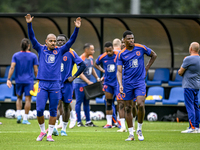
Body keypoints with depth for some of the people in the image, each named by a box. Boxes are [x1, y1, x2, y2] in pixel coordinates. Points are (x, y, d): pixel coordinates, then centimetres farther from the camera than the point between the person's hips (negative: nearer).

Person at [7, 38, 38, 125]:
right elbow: (35, 70, -3)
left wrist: (9, 79, -8)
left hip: (19, 81, 2)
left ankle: (18, 115, 3)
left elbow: (12, 67, -8)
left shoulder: (16, 55, 1)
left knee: (19, 98, 18)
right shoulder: (33, 56, -2)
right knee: (28, 99, 2)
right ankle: (25, 119, -1)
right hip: (29, 81, -2)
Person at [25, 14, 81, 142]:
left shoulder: (60, 51, 9)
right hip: (43, 84, -1)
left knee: (53, 111, 3)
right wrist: (29, 24, -10)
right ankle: (42, 131, 14)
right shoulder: (41, 50, 8)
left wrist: (77, 28, -7)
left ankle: (50, 134, 11)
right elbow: (32, 37, 1)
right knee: (39, 109, -7)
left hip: (55, 84, 1)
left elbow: (72, 40, 4)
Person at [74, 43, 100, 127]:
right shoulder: (81, 59, -18)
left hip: (88, 83, 9)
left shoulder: (91, 58, 9)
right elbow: (80, 74, -21)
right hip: (80, 83, -9)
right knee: (79, 102, -3)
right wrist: (88, 81, -28)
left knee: (86, 103, 12)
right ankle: (79, 122, 0)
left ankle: (88, 121, 17)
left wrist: (97, 78, 15)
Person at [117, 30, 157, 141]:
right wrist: (120, 85, -20)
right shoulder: (121, 54, 0)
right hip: (127, 83, 1)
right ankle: (131, 134, 12)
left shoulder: (141, 48, -1)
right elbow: (119, 71, -4)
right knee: (128, 108, 2)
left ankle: (139, 130, 1)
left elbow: (154, 55, 15)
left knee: (140, 105, -18)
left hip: (140, 82, -1)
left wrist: (146, 68, 9)